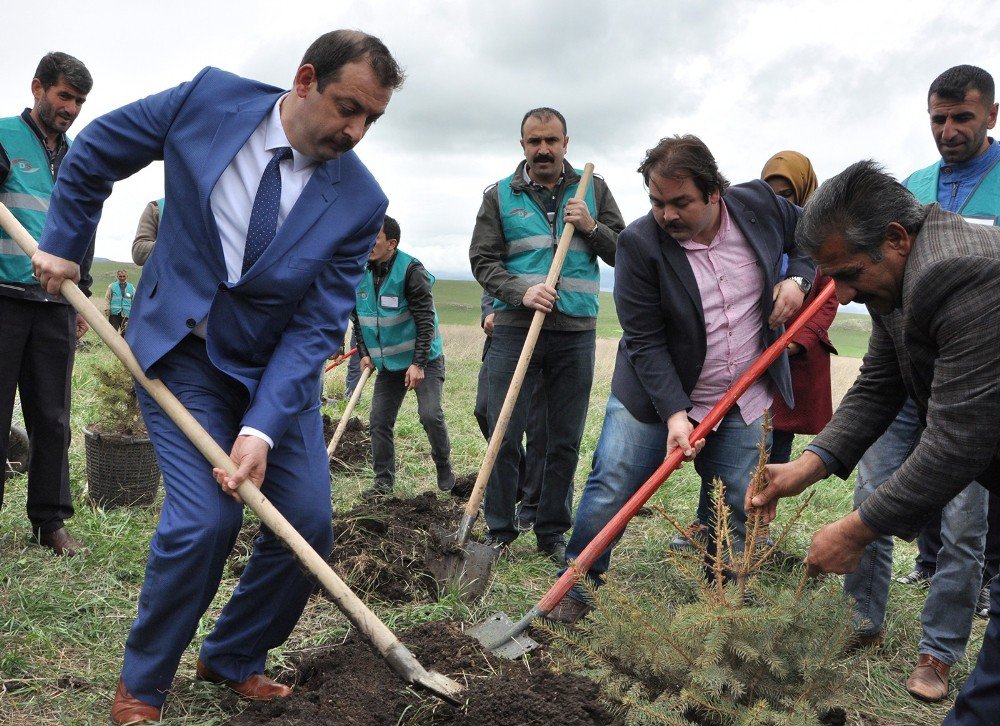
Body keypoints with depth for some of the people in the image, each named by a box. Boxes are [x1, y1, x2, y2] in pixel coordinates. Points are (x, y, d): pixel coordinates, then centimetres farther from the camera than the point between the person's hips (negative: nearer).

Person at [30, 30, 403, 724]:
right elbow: (96, 151, 4)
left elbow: (317, 327, -15)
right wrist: (65, 243, 7)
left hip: (276, 364, 3)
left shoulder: (359, 201, -14)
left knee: (308, 523, -3)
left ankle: (234, 660, 24)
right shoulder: (209, 100, -14)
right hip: (181, 350, -2)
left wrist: (263, 429, -25)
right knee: (205, 518, -16)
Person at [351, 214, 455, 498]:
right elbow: (358, 318, 13)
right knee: (379, 421, 2)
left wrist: (418, 363, -23)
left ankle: (444, 467, 10)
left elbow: (425, 320, -19)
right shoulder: (361, 273, 1)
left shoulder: (411, 270, -18)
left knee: (430, 414, -14)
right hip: (388, 363, 6)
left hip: (423, 359, -6)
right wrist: (364, 354, 4)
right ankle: (384, 481, 14)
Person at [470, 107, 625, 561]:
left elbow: (624, 253, 10)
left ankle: (553, 533, 20)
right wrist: (522, 292, -15)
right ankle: (500, 532, 13)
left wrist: (591, 227, -8)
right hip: (515, 329, -1)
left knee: (566, 442, 7)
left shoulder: (593, 190, 12)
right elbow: (482, 260, 1)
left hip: (576, 333, 2)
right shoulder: (499, 196, 7)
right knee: (505, 436, -1)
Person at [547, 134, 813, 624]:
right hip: (655, 395, -2)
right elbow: (644, 341, -18)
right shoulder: (639, 242, -19)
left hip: (743, 404, 3)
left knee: (739, 512, 6)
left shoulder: (760, 204, -8)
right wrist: (674, 413, -26)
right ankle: (574, 589, 14)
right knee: (609, 493, -4)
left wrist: (797, 279, -6)